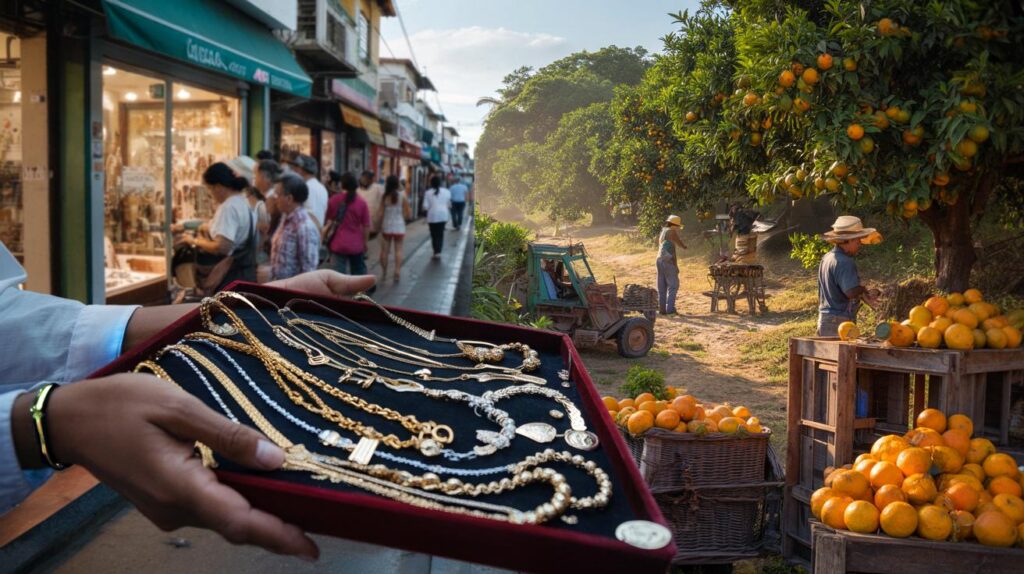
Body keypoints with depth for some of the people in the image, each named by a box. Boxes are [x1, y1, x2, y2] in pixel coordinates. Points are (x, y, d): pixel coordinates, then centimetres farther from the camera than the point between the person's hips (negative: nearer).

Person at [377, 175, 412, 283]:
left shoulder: (384, 197, -4)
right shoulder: (403, 197, -6)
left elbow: (381, 214, -5)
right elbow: (408, 215, -5)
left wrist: (380, 226, 7)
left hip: (386, 227, 1)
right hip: (399, 227, -1)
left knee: (385, 250, 9)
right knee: (398, 250, 6)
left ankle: (384, 273, 16)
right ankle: (397, 272, -2)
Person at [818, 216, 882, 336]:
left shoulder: (827, 258, 13)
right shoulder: (845, 262, -18)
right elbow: (851, 291, -26)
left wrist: (863, 296, 12)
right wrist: (864, 290, -6)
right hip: (840, 321, -10)